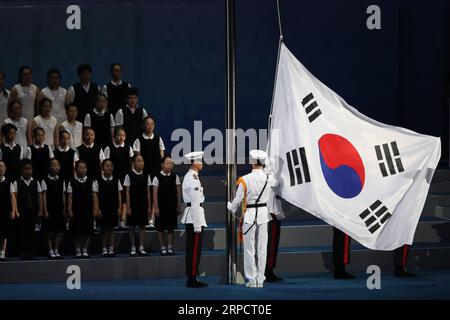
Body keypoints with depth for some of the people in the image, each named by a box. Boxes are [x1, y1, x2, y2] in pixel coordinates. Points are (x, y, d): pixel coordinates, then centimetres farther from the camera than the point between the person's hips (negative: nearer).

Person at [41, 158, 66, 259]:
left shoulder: (61, 180, 9)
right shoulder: (45, 180, -5)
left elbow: (63, 196, 11)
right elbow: (44, 196, -7)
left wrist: (64, 209, 7)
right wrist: (45, 211, -11)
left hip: (59, 209, 4)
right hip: (50, 209, -4)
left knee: (59, 231, 5)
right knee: (49, 231, -1)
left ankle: (56, 251, 11)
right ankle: (51, 251, 5)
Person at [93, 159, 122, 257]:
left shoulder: (116, 180, 5)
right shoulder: (98, 181, -3)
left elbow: (119, 195, 6)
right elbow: (95, 196, -4)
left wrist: (119, 208, 0)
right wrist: (96, 209, -10)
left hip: (113, 208, 2)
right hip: (103, 208, -2)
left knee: (111, 229, 6)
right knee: (104, 229, 3)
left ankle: (111, 249, 11)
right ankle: (104, 249, 9)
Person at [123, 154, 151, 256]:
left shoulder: (146, 176, 4)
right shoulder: (129, 176, -5)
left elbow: (148, 192, 7)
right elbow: (127, 192, -5)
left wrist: (149, 207, 4)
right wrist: (128, 207, -9)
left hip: (143, 205, 3)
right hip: (133, 205, -3)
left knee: (142, 226, 5)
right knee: (132, 227, 2)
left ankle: (141, 248, 9)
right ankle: (133, 249, 7)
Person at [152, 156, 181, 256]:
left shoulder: (175, 177, 2)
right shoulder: (157, 178, -5)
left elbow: (178, 192, 5)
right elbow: (155, 194, -5)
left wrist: (178, 206, 3)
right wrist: (156, 208, -9)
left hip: (172, 206, 2)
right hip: (161, 206, -2)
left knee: (171, 227, 5)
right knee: (161, 228, 4)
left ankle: (170, 247, 12)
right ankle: (163, 248, 11)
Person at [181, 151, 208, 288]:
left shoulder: (189, 176, 15)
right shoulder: (193, 178, -17)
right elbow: (195, 202, -20)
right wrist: (197, 225, -20)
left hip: (190, 216, 10)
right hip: (194, 216, -10)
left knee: (192, 249, 13)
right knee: (195, 249, -7)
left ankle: (191, 279, 17)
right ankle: (192, 279, -5)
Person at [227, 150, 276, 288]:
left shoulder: (245, 180, -14)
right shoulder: (269, 178, -4)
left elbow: (238, 200, -8)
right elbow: (274, 183, 22)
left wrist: (230, 207, 15)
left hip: (249, 215, -3)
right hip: (263, 214, 3)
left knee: (249, 249, 5)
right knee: (262, 248, 9)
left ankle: (252, 279, 5)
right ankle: (260, 279, 11)